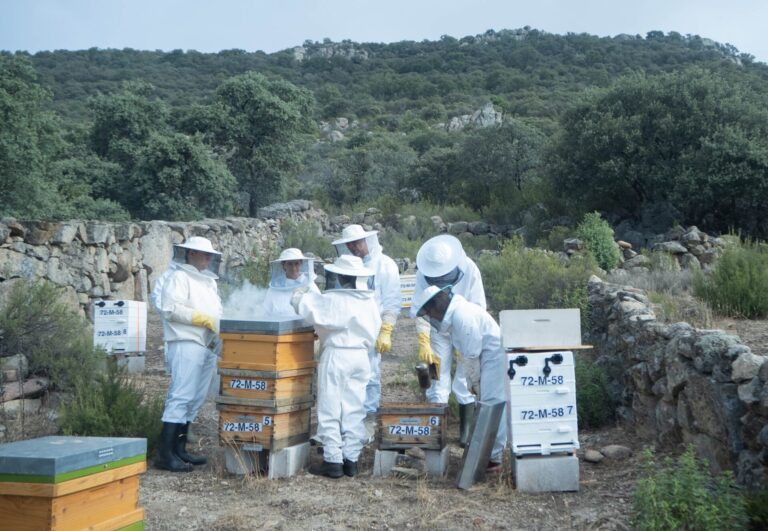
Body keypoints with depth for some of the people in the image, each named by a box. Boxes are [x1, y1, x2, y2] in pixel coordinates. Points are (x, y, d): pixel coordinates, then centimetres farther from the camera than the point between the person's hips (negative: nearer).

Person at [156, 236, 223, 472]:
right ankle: (165, 454, -11)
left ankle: (179, 449, 16)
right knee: (181, 396, -12)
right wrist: (204, 319, -15)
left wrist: (218, 324, 8)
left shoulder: (209, 282, 24)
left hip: (208, 346, 9)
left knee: (194, 400, 10)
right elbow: (171, 308, -15)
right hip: (187, 344, -9)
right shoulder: (178, 278, -3)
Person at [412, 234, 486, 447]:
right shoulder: (423, 273, -19)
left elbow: (477, 308, -18)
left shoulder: (470, 270, -22)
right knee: (438, 381, 0)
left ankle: (466, 430, 14)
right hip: (439, 332, 1)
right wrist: (423, 342, -24)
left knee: (464, 383, 1)